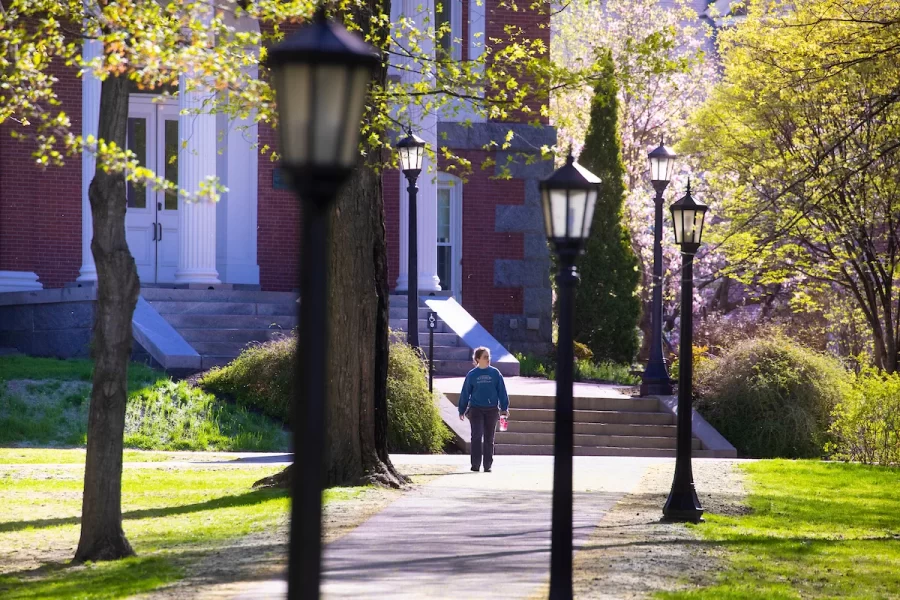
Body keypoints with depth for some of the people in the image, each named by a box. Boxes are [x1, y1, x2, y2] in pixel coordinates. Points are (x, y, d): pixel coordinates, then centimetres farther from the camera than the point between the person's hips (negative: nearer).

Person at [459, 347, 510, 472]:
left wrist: (504, 408, 3)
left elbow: (502, 391, 6)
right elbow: (465, 393, 5)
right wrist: (462, 410, 6)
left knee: (489, 438, 7)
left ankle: (488, 465, 13)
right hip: (476, 409, -1)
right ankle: (475, 464, -7)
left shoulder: (495, 373, 1)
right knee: (477, 436, -9)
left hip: (492, 410, 1)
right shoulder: (472, 375, -1)